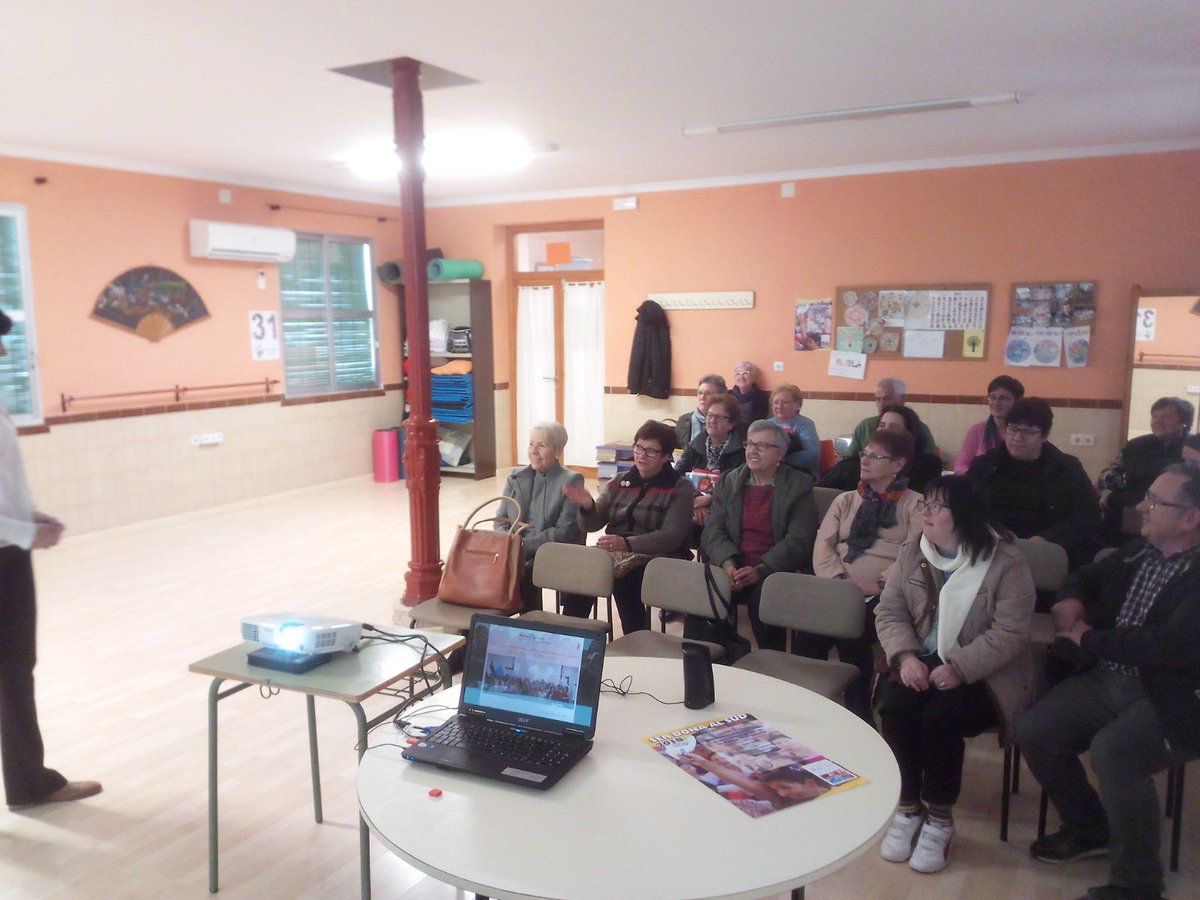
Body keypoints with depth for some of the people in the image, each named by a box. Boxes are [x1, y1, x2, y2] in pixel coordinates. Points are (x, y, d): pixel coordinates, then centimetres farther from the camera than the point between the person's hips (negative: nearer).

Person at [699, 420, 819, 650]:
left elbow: (799, 540, -7)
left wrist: (760, 571, -19)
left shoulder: (799, 485, 3)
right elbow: (712, 530, 5)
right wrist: (727, 564, -15)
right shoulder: (728, 482, 14)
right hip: (732, 569, 3)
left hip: (778, 572, -3)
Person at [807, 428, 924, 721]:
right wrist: (840, 580, -9)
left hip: (884, 596, -3)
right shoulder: (844, 501, 23)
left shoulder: (915, 504, 11)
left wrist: (879, 584, -18)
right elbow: (823, 546, 10)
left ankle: (858, 709, -15)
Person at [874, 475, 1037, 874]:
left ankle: (940, 818, -5)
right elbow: (889, 612, 3)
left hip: (982, 673, -4)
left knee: (940, 716, -29)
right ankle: (908, 807, -4)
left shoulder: (1005, 562, -13)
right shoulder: (912, 553, 3)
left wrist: (959, 669, -26)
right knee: (894, 705, -24)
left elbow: (1010, 632, -18)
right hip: (923, 663, 4)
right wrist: (906, 656, -15)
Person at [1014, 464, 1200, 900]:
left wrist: (1090, 639, -13)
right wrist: (1070, 602, 4)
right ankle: (1090, 828, 15)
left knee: (1110, 749, -33)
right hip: (1105, 679, 7)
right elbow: (1087, 577, 28)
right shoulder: (1137, 552, 9)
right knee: (1032, 732, -11)